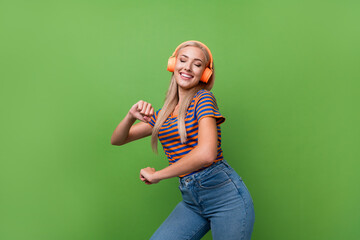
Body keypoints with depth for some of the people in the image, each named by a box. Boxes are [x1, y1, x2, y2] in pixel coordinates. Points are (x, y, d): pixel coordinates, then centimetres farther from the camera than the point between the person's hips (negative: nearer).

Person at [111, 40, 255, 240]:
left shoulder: (204, 98, -8)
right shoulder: (164, 113, 12)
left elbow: (206, 154, -24)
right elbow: (117, 140, 14)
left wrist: (156, 175, -13)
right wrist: (131, 116, -8)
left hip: (224, 194, -5)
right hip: (191, 201, 6)